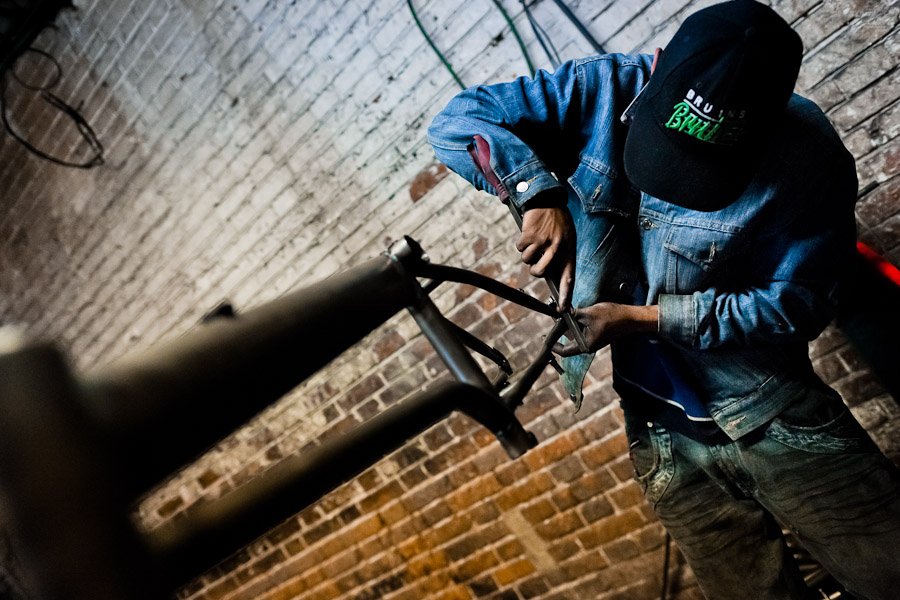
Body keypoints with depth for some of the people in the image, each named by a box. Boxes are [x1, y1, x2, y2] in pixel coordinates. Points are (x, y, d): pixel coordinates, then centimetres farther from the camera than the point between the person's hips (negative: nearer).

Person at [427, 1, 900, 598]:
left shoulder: (807, 155, -17)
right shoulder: (604, 91, -9)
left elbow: (792, 306, -15)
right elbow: (457, 120, -6)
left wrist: (642, 318, -18)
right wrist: (539, 194, -23)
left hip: (777, 422, -2)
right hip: (667, 442, 2)